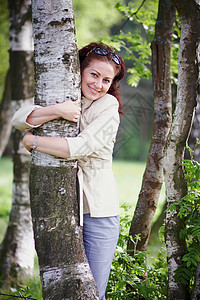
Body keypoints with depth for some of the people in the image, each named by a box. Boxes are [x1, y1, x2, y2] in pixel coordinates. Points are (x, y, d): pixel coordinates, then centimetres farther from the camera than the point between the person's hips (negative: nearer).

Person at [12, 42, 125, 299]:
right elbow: (18, 119, -10)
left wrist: (32, 141, -11)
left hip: (98, 210, -2)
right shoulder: (60, 97, 6)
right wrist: (57, 110, -26)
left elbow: (84, 146, -18)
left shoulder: (108, 105, -3)